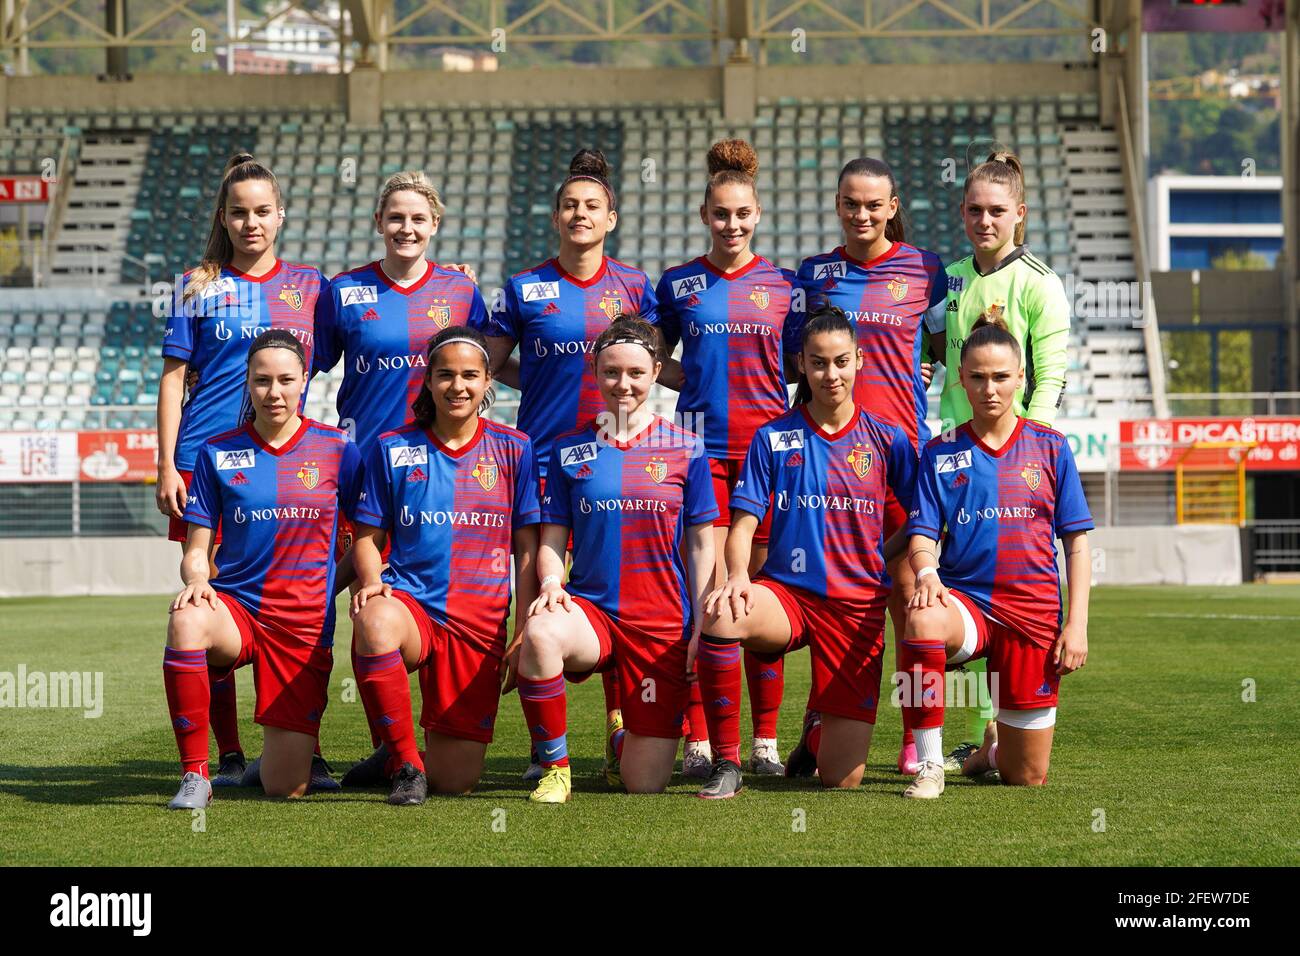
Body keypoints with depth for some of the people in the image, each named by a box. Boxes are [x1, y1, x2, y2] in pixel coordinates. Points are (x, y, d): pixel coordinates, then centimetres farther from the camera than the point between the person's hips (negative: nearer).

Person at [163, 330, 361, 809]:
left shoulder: (336, 450, 2)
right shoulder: (218, 453, 3)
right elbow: (196, 553, 3)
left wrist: (341, 586, -4)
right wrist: (196, 581, -18)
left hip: (305, 625, 0)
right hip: (236, 609, 0)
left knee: (285, 788, -7)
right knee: (186, 621, -39)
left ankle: (291, 746, 34)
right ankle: (194, 774, -23)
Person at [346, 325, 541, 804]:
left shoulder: (513, 449, 6)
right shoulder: (392, 448, 6)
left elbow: (526, 547, 7)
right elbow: (369, 536, 8)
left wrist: (526, 630, -2)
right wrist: (371, 580, -14)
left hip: (481, 623, 1)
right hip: (409, 601, -1)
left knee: (455, 780, -5)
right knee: (374, 622, -41)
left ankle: (438, 741, 36)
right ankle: (404, 761, -20)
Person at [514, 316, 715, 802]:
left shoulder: (685, 448, 3)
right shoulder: (568, 449, 6)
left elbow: (700, 544, 5)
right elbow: (552, 539, 7)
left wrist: (704, 626, -3)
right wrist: (551, 582, -15)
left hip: (663, 623, 0)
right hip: (590, 609, 0)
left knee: (645, 783, -4)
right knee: (540, 634, -38)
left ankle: (625, 740, 36)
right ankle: (554, 767, -16)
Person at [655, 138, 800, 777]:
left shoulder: (783, 284, 8)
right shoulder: (678, 284, 9)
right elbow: (653, 360, 18)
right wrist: (701, 385, 2)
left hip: (768, 444, 0)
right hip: (702, 446, 0)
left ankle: (765, 740, 8)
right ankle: (699, 741, 0)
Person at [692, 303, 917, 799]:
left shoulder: (886, 439, 5)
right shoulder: (774, 438, 4)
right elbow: (742, 524, -2)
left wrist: (880, 554, 0)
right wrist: (738, 577, -21)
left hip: (858, 605, 1)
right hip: (787, 591, 0)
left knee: (842, 779, -5)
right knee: (720, 618, -39)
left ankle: (818, 722, 35)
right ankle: (726, 764, -20)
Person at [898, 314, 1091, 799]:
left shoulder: (1049, 447, 5)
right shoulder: (941, 452, 5)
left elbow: (1076, 544, 5)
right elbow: (921, 534, -1)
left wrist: (1077, 625, -4)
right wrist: (926, 571, -25)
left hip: (1033, 610, 1)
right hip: (964, 599, -1)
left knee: (1026, 777, 3)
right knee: (922, 621, -40)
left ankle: (995, 749, 42)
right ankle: (929, 763, -24)